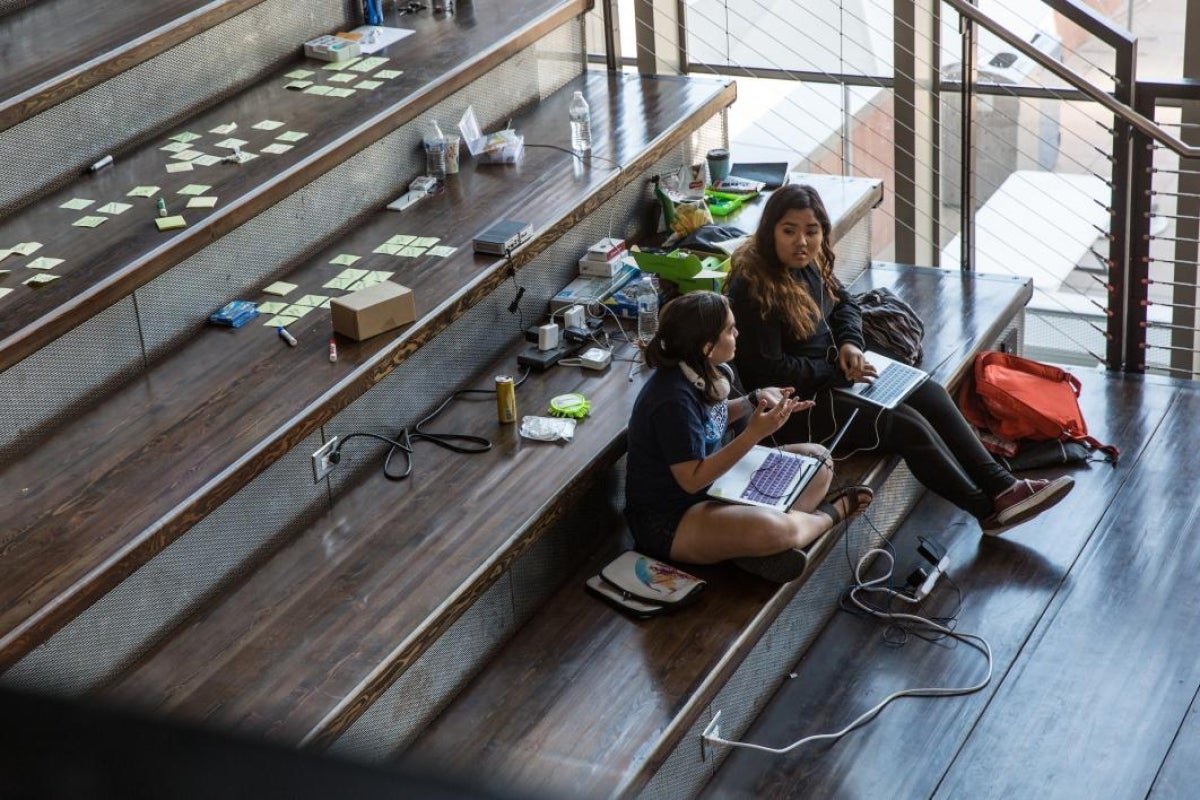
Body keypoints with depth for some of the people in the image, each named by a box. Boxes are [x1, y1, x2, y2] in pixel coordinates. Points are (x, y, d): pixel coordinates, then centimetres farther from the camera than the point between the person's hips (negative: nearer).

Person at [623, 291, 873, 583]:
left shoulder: (700, 373, -3)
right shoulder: (673, 399, -29)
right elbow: (692, 479, -26)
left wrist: (755, 402, -1)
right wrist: (753, 434, -30)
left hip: (714, 483, 10)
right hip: (667, 521, -10)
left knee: (817, 460, 7)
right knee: (770, 528, -36)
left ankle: (756, 546, -11)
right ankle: (827, 515, -1)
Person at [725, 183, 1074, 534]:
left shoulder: (807, 262, 2)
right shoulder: (753, 289, -25)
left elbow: (843, 302, 18)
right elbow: (768, 371, -24)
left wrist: (849, 342, -3)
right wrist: (838, 374, -17)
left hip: (832, 371, 9)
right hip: (798, 401, -9)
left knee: (930, 394, -2)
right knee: (908, 425, -17)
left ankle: (1002, 486, -3)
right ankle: (989, 510, -7)